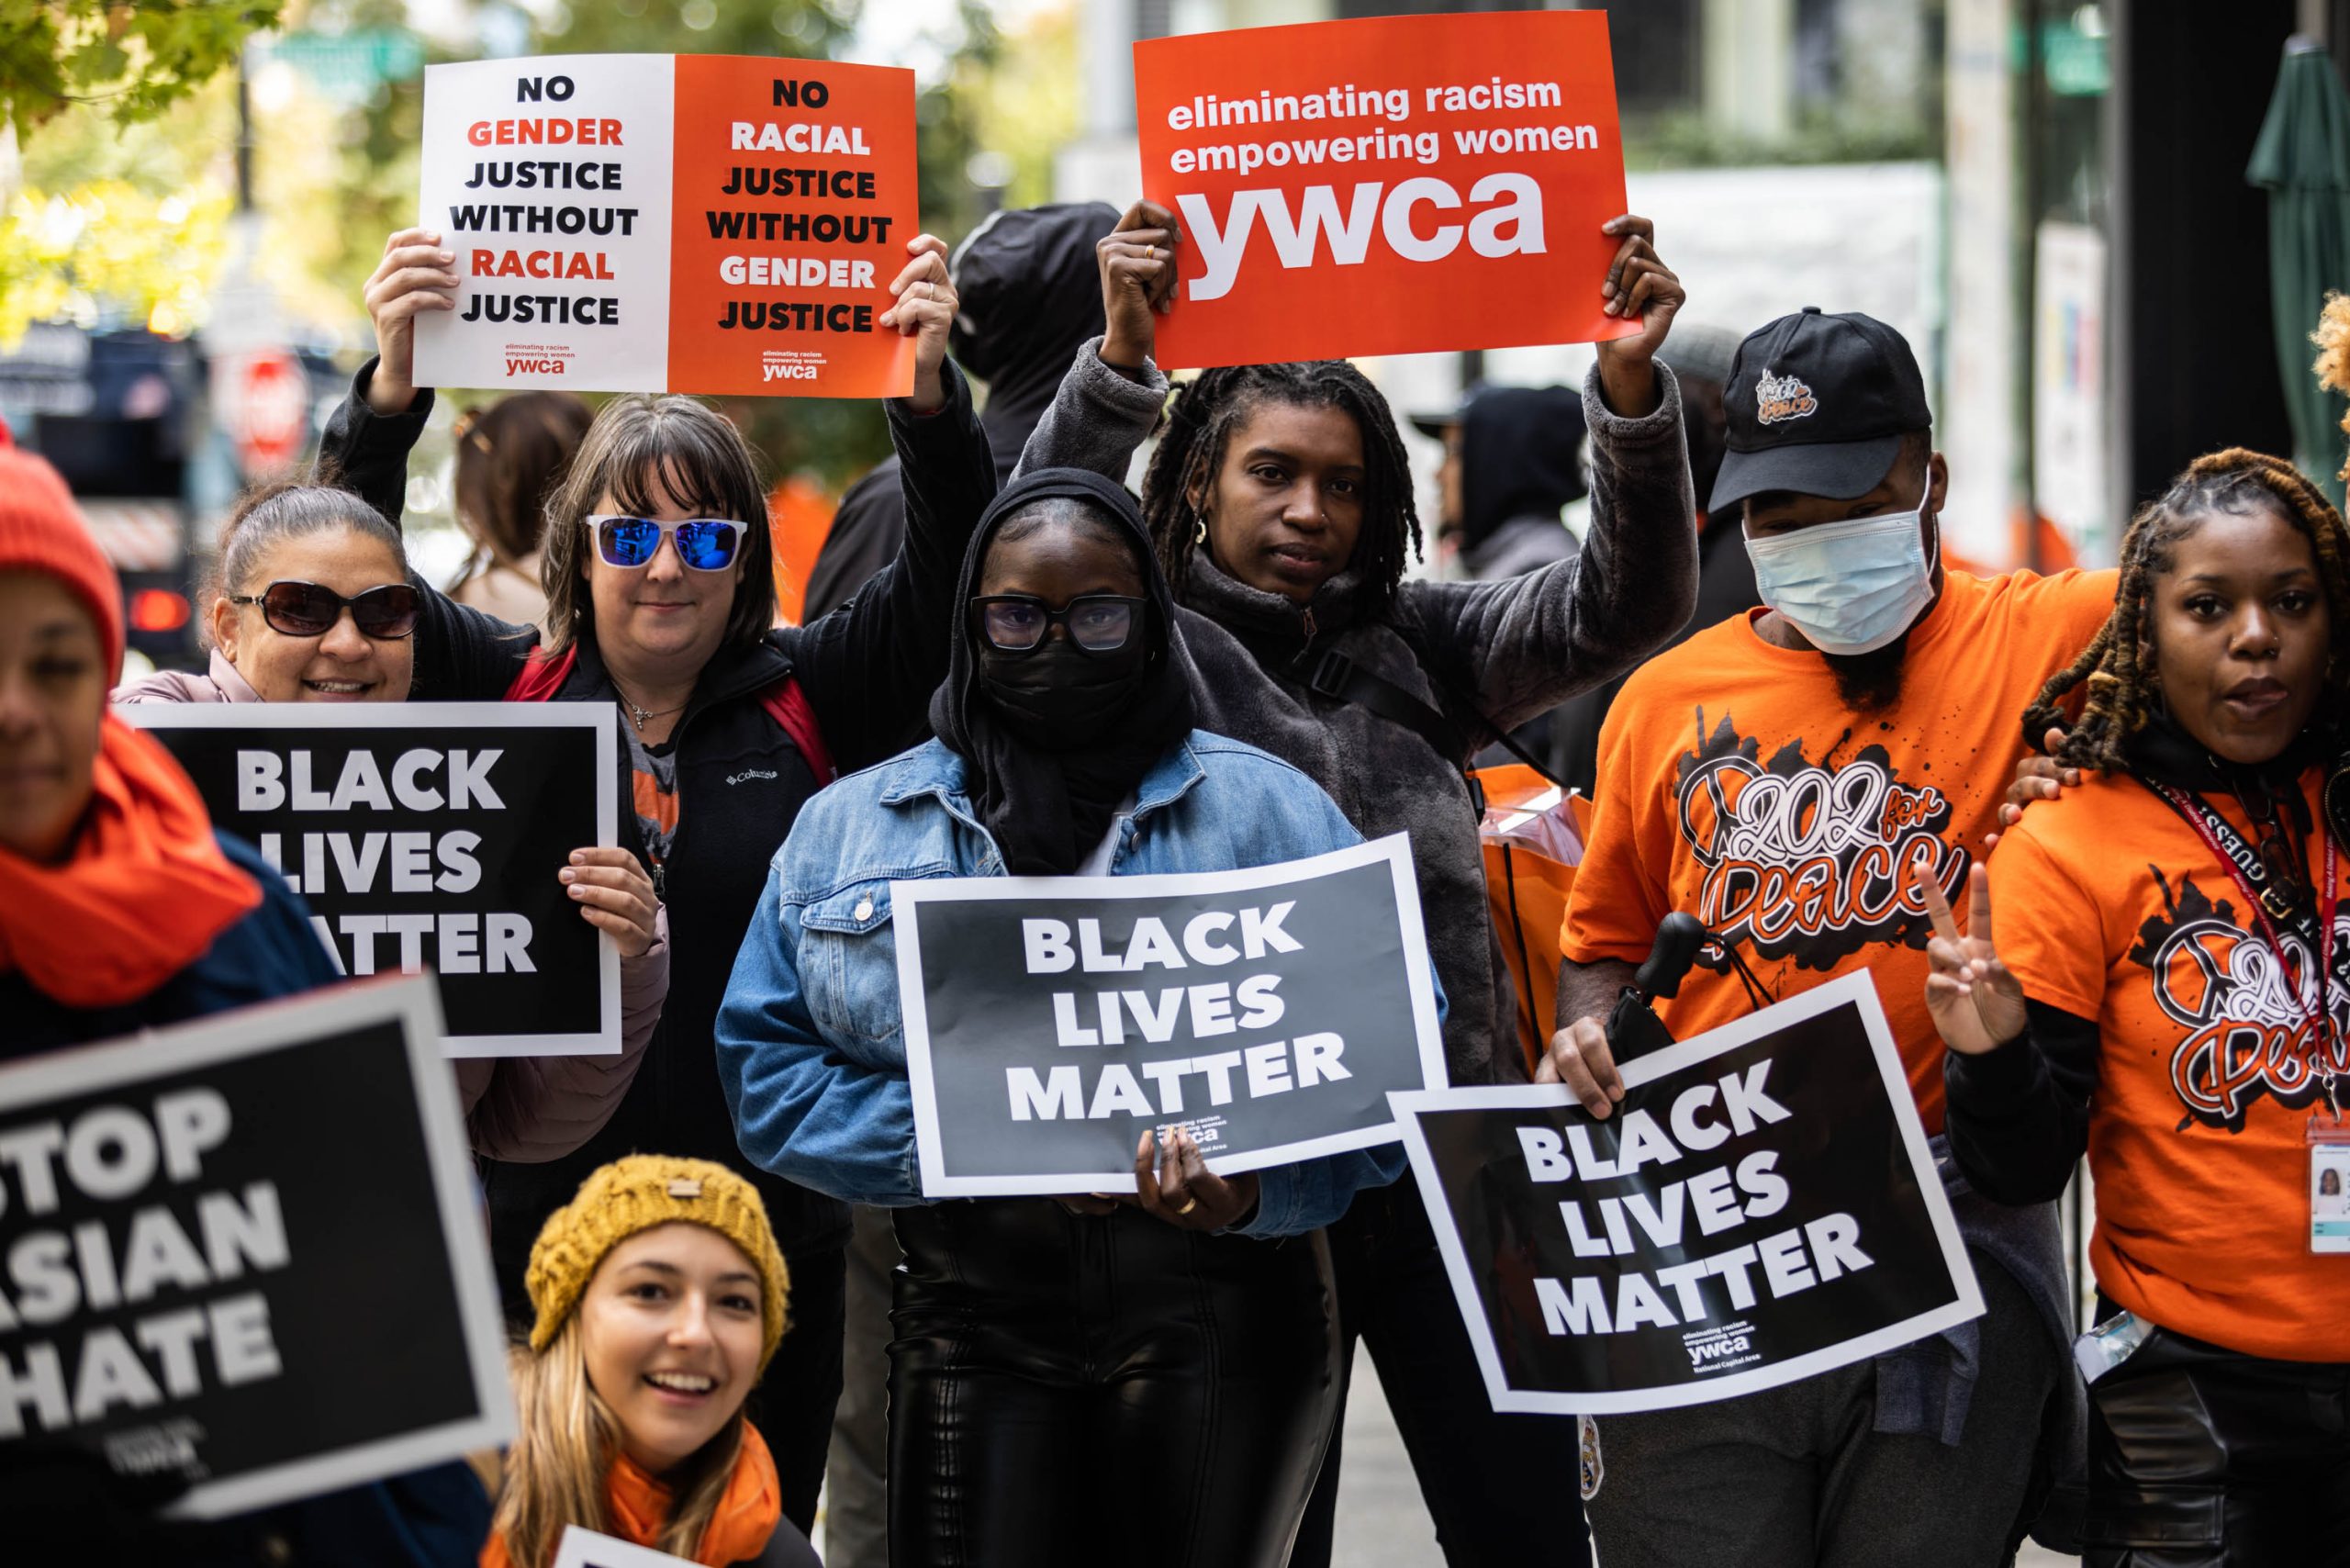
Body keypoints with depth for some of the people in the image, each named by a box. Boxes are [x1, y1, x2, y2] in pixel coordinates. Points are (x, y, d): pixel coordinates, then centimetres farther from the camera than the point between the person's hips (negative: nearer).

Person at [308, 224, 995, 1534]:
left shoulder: (811, 704, 4)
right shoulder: (509, 691, 4)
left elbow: (955, 578, -5)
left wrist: (930, 394, -21)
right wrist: (393, 386, -21)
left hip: (770, 1228, 0)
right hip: (538, 1217, 0)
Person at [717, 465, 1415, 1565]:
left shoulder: (1269, 811, 5)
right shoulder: (846, 827, 11)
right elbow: (764, 1064, 5)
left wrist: (1252, 1186, -19)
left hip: (1218, 1316, -1)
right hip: (977, 1327, 1)